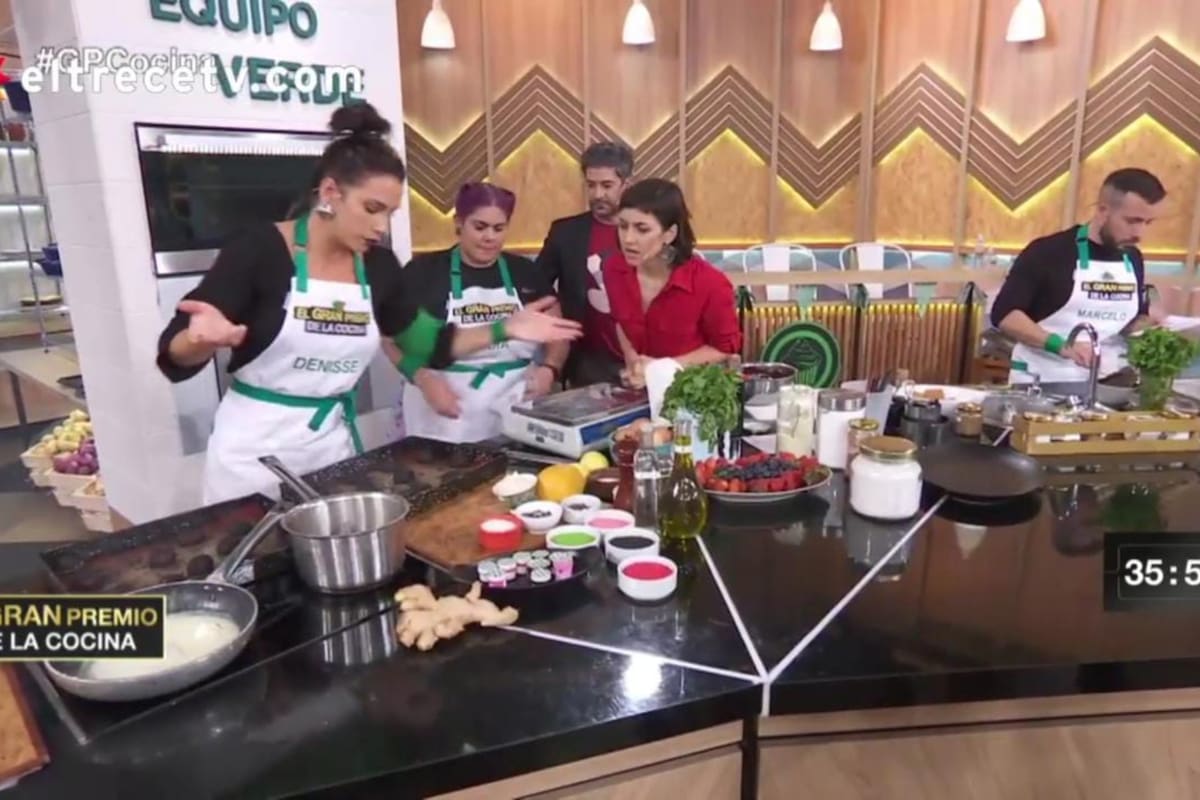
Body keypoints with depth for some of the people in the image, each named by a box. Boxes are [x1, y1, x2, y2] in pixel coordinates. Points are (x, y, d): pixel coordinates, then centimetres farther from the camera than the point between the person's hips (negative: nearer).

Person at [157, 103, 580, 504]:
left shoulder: (378, 266, -1)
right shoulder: (260, 249, -14)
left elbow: (426, 345, 10)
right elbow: (175, 355, -14)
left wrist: (503, 330, -1)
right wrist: (203, 339, -37)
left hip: (334, 443, 5)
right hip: (253, 449, -4)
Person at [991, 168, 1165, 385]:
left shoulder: (1133, 259, 7)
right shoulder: (1049, 252, -12)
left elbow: (1137, 317, 20)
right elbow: (1004, 314, -17)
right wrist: (1060, 345, -27)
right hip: (1042, 381, -5)